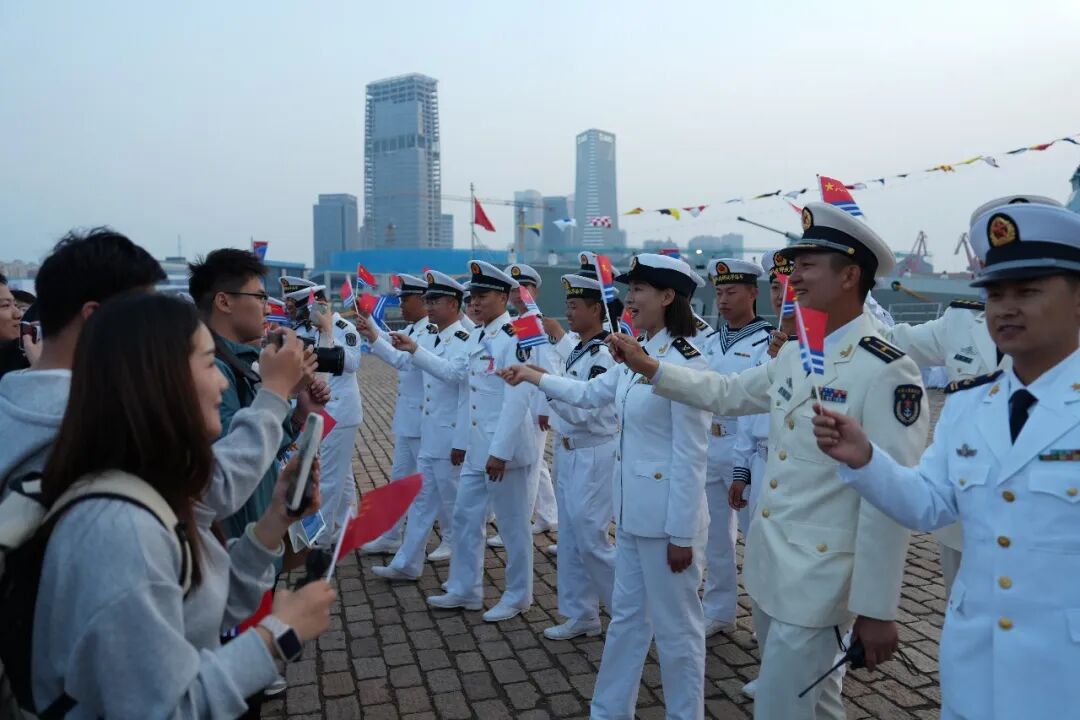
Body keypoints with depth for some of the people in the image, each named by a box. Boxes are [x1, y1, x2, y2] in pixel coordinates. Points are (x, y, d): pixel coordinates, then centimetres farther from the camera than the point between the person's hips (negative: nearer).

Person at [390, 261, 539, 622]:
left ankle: (518, 596, 22)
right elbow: (453, 371, 22)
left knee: (513, 524, 5)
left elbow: (518, 400, -22)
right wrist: (415, 350, 13)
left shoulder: (515, 337, -17)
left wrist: (500, 452, -23)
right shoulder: (477, 336, 11)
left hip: (504, 449, -9)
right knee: (465, 518, 17)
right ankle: (465, 590, 32)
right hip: (477, 448, 9)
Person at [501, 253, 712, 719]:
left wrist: (681, 533, -17)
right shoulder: (635, 356, 6)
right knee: (626, 616, 20)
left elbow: (690, 457, -19)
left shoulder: (684, 363, -19)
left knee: (675, 625, 8)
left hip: (667, 517, -9)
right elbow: (591, 393, 23)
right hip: (632, 512, 9)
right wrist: (535, 376, 21)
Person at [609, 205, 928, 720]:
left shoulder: (886, 371, -19)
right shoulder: (794, 355, 6)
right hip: (770, 564, 8)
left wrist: (876, 608, -17)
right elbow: (727, 394, 20)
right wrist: (650, 367, 13)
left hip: (818, 576, -8)